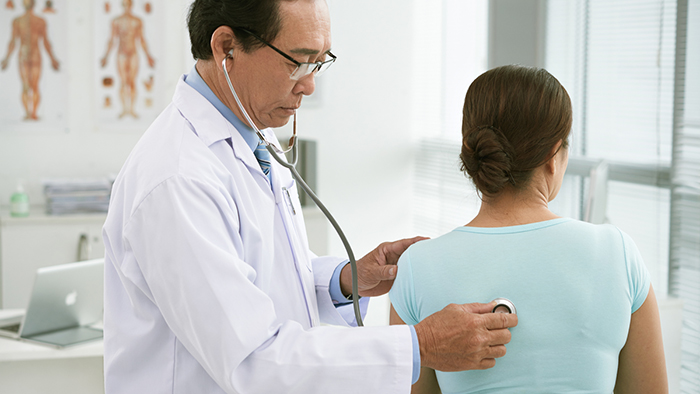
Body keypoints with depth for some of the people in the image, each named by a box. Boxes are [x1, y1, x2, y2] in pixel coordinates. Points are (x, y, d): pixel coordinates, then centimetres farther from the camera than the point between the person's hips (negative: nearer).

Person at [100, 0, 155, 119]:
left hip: (133, 54, 1)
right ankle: (124, 109, -2)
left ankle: (132, 109, 1)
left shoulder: (138, 21, 7)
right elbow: (112, 39, 6)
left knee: (132, 82, -2)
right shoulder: (116, 21, 4)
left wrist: (148, 56, 11)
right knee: (123, 82, -5)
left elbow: (141, 40, 12)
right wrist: (106, 56, 3)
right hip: (121, 54, -1)